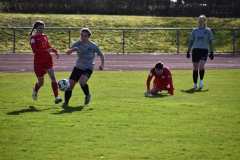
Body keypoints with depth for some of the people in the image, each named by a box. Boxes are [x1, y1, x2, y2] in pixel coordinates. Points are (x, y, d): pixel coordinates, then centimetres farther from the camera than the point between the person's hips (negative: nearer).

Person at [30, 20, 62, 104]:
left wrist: (55, 51, 5)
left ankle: (56, 97, -21)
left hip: (48, 60, 4)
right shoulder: (33, 38, -11)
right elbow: (35, 50, -22)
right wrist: (46, 50, -32)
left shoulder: (44, 36, 7)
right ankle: (35, 90, 45)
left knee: (53, 76, -16)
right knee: (41, 82, 8)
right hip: (38, 62, -4)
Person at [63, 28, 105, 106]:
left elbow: (101, 55, 4)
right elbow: (67, 52, -14)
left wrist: (102, 65, -10)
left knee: (81, 81, -31)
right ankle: (66, 102, 12)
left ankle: (87, 95, -2)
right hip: (78, 67, 3)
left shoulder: (94, 46, -12)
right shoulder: (78, 43, -8)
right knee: (69, 86, -6)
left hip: (88, 69, -3)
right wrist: (72, 50, -35)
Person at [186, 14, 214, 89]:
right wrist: (188, 51, 8)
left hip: (204, 50, -2)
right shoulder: (194, 31, 7)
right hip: (195, 50, 2)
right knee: (195, 68, 3)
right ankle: (195, 84, 15)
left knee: (201, 67, -20)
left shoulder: (208, 31, 3)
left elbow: (210, 42, 6)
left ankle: (201, 80, 5)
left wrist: (211, 52, 2)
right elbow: (191, 41, 12)